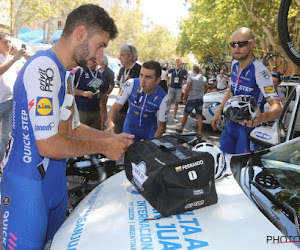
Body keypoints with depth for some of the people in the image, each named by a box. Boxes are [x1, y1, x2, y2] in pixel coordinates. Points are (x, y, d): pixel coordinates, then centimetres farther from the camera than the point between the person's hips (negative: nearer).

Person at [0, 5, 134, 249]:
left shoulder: (64, 73, 10)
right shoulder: (44, 68, -21)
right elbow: (48, 145, -25)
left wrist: (113, 137, 3)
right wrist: (104, 147, -14)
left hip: (55, 180, 9)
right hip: (29, 183, -9)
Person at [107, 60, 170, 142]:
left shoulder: (163, 98, -25)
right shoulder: (130, 85, -26)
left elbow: (161, 126, -13)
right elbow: (115, 109, -20)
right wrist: (111, 124, -41)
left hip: (150, 129, 0)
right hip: (130, 127, 0)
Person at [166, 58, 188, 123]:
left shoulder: (183, 70, -5)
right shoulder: (172, 69, -2)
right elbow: (166, 74, 16)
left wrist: (183, 83, -5)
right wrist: (168, 81, 7)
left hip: (179, 89, 0)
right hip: (171, 88, 0)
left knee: (176, 103, 5)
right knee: (170, 102, -4)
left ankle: (174, 117, 14)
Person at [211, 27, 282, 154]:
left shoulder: (259, 71, -21)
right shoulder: (235, 64, 3)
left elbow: (276, 106, -28)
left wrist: (262, 118, -49)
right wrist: (218, 112, 16)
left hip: (248, 128, -7)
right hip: (230, 124, 7)